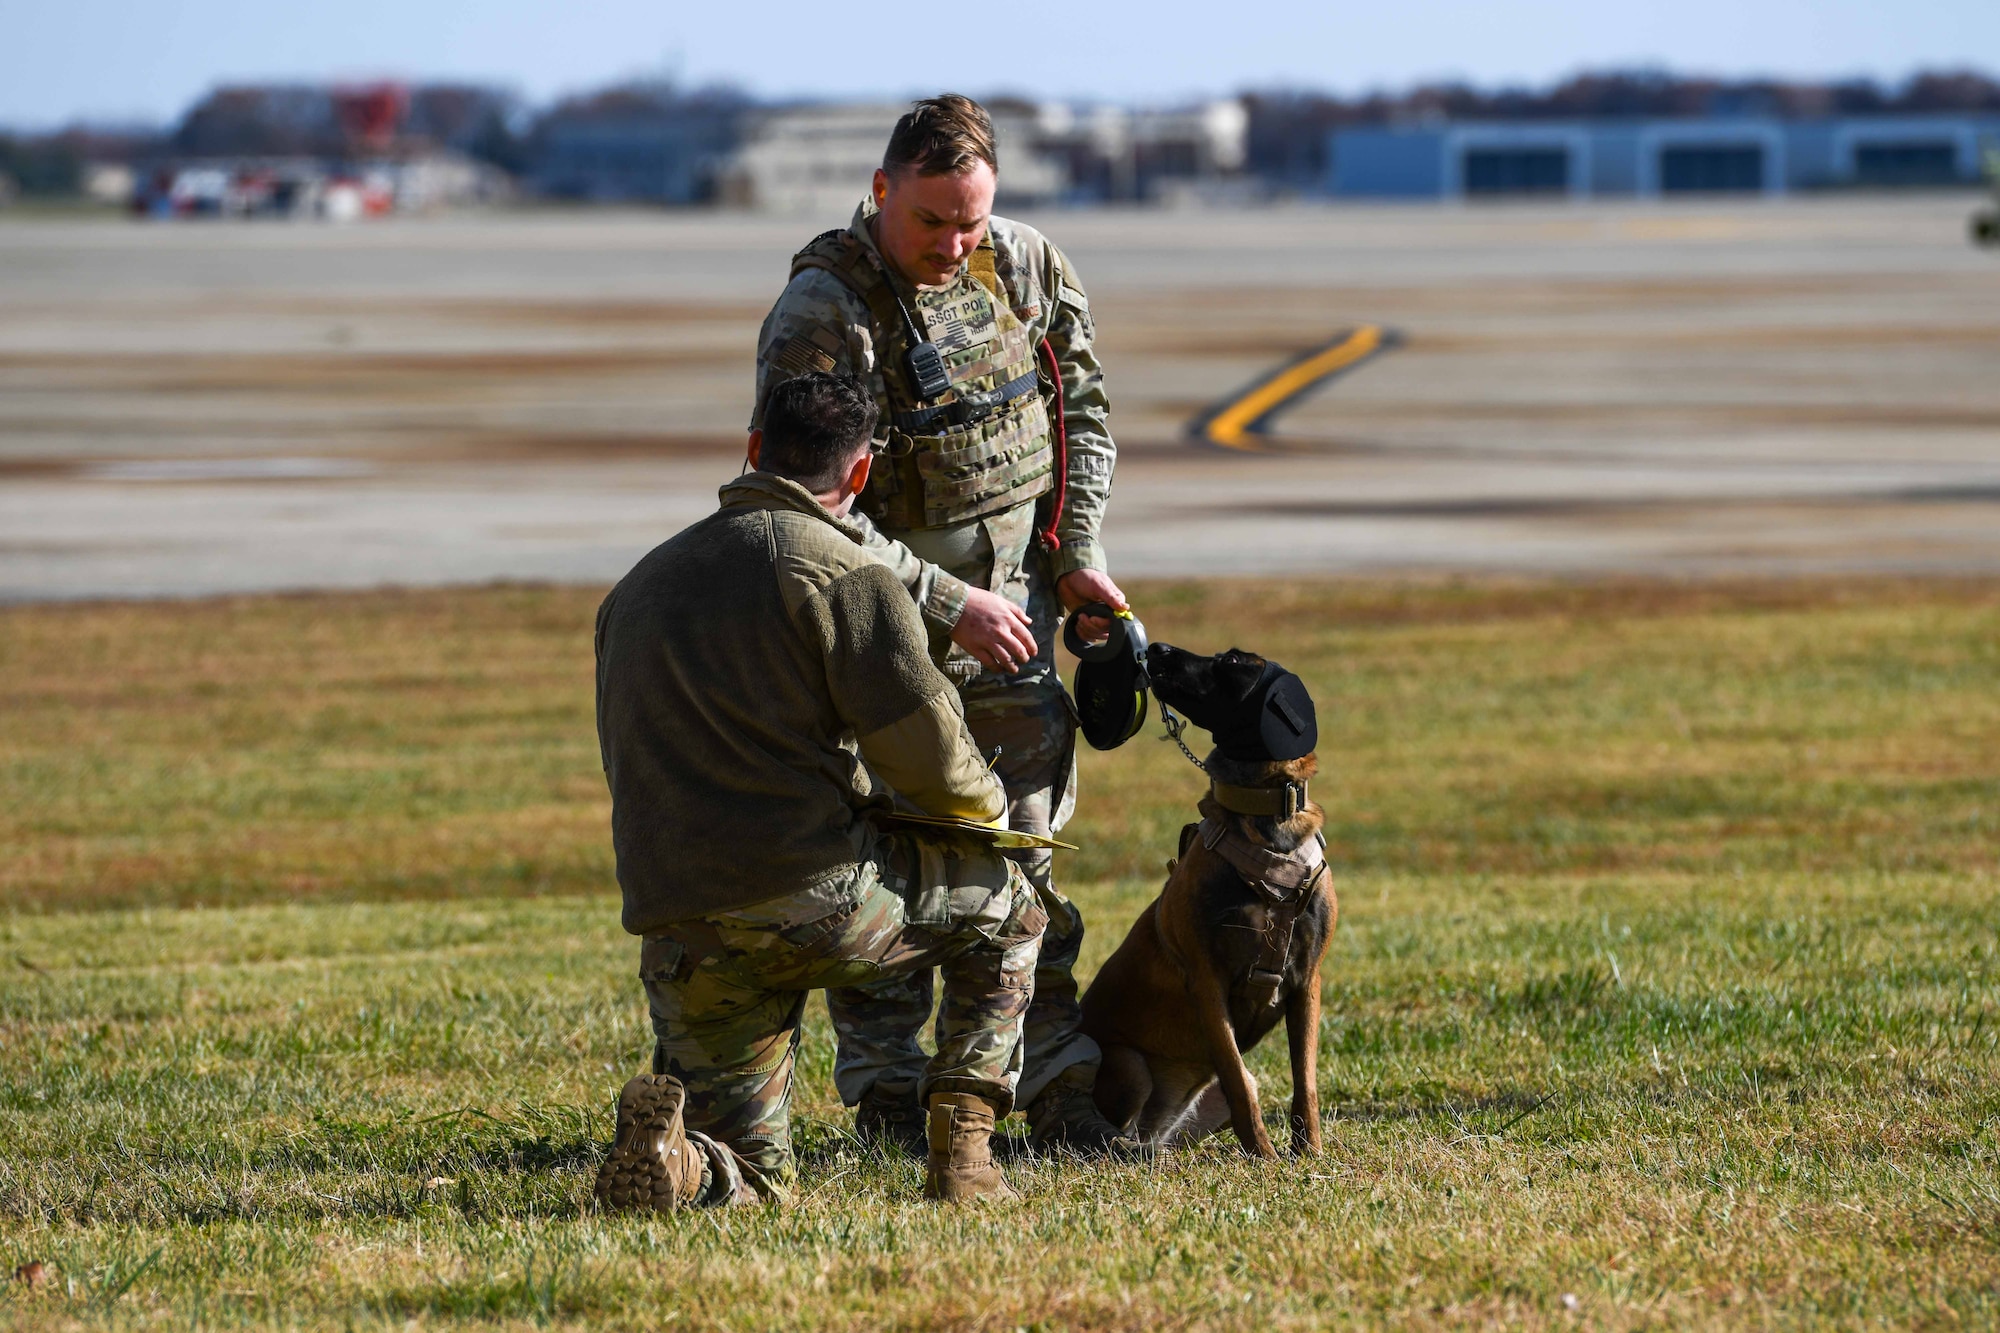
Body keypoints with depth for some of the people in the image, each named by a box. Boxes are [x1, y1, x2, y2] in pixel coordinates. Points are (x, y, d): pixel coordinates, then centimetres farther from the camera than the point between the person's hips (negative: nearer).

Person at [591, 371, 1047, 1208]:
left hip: (677, 940, 6)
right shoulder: (842, 570, -3)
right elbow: (920, 741, -11)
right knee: (1006, 906, 23)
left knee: (753, 1180, 17)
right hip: (812, 899, -5)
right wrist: (981, 803, 12)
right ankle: (961, 1154, 11)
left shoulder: (635, 588, 21)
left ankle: (677, 1159, -18)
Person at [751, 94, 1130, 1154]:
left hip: (1013, 601, 5)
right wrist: (948, 606, -21)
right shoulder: (820, 315, -18)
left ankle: (1055, 1085, 11)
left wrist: (1078, 554, 2)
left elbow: (1082, 409, 14)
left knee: (1022, 852, 6)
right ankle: (887, 1096, 9)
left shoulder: (1026, 266, 0)